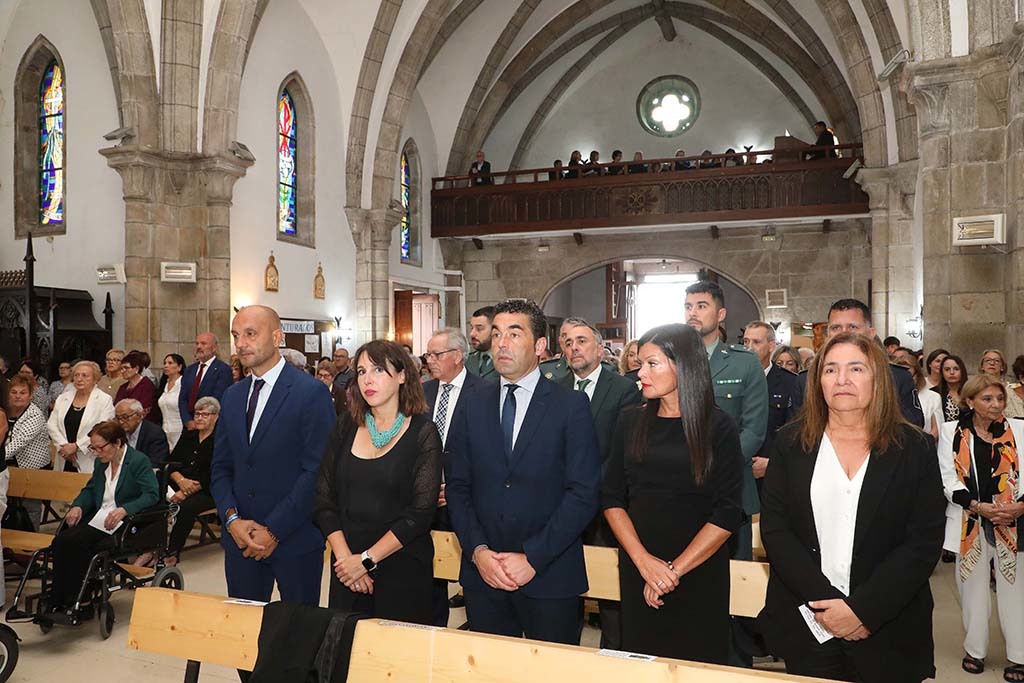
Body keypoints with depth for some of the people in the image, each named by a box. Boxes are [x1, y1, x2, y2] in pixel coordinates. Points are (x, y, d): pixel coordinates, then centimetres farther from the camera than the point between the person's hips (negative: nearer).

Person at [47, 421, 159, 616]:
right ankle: (56, 602, -16)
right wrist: (78, 506, 3)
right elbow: (90, 490, 25)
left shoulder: (139, 461, -8)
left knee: (76, 542, -27)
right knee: (60, 541, -20)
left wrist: (124, 510, -30)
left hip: (121, 523, -7)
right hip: (97, 518, 7)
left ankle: (71, 602, -15)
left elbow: (152, 495, -16)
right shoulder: (101, 463, 15)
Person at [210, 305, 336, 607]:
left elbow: (316, 470, -15)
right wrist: (232, 519, -4)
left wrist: (274, 530, -14)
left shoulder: (312, 392, -11)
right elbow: (220, 467, 12)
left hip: (295, 539, -5)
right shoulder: (232, 396, 11)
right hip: (240, 538, 5)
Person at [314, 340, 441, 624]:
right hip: (347, 569, 3)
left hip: (404, 569, -3)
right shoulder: (346, 426, 3)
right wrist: (344, 556, -9)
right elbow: (323, 499, 2)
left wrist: (366, 560, -14)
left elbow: (421, 512, -13)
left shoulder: (423, 432, -8)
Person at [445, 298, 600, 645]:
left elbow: (583, 493, -10)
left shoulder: (571, 405, -5)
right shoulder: (475, 406, 7)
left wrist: (534, 558, -14)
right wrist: (477, 551, -7)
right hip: (482, 575, 3)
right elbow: (457, 486, 6)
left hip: (550, 577, -3)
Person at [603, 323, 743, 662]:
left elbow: (728, 513, -11)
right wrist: (644, 561, -12)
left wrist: (675, 570, -14)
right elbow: (612, 498, 1)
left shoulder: (718, 426, -7)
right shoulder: (631, 422, 2)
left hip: (700, 574, -3)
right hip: (637, 570, 3)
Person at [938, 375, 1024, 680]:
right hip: (970, 523, 0)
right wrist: (979, 506, -14)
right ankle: (975, 651, 24)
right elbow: (948, 479, -3)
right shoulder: (952, 432, 3)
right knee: (974, 588, 10)